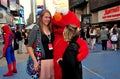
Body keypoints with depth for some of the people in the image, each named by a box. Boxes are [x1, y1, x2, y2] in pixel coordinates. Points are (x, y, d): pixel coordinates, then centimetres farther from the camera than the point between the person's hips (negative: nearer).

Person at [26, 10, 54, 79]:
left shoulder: (51, 29, 9)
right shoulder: (36, 29, -7)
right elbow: (29, 46, -8)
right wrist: (35, 61, -14)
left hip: (52, 59, 5)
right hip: (42, 60, -5)